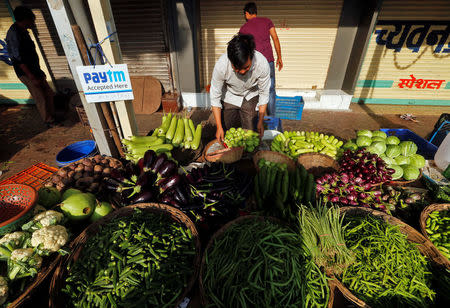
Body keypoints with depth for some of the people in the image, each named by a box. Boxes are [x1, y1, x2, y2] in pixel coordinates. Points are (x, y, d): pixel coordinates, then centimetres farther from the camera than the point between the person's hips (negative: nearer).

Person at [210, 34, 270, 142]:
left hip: (250, 96, 0)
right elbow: (215, 96, -22)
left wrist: (261, 121, -14)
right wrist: (219, 127, -21)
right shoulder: (221, 65, -35)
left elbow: (264, 93, -17)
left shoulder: (262, 63, -33)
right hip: (229, 96, 0)